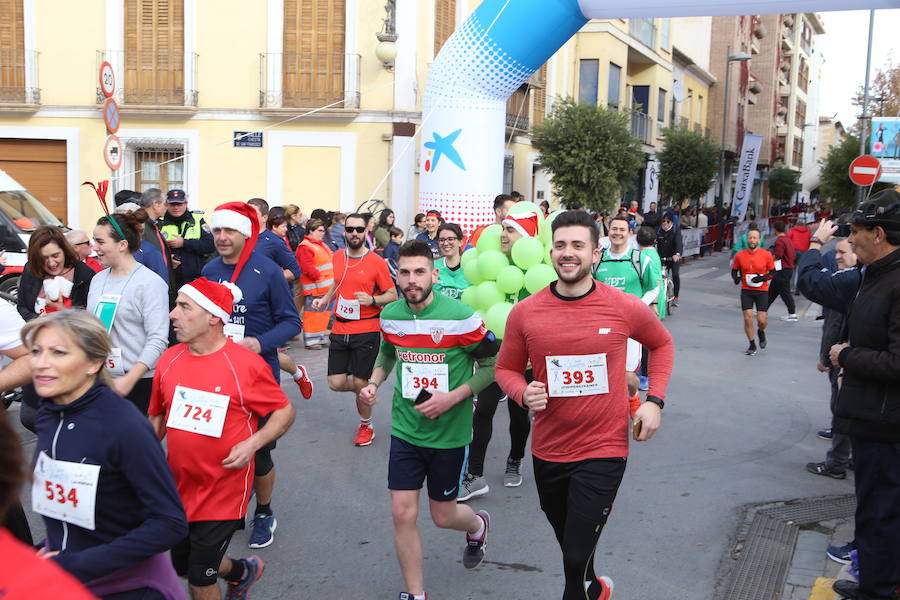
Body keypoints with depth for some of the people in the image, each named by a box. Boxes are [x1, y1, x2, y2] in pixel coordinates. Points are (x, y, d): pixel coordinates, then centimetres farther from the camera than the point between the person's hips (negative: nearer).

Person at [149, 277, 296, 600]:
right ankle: (243, 571, 48)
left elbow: (285, 411, -6)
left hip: (224, 492, -5)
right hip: (178, 487, 6)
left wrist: (252, 444, -20)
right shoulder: (169, 360, -1)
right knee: (181, 566, 20)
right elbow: (158, 417, 12)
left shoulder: (246, 364, -16)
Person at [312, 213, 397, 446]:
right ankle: (365, 389, 33)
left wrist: (372, 300, -21)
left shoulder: (376, 262, -8)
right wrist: (325, 299, 10)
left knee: (360, 384, 2)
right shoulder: (338, 257, 6)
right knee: (336, 383, 0)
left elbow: (392, 295, -3)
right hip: (339, 330, 4)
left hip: (366, 331, -4)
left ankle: (366, 426, 27)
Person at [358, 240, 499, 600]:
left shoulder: (460, 317, -17)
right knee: (402, 514, -1)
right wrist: (374, 382, 0)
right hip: (405, 430, 3)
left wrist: (452, 397, -19)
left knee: (442, 516, 10)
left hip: (449, 432, -3)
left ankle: (477, 525, 47)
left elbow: (492, 365, -9)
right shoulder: (390, 316, -3)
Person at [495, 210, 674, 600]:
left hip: (604, 451, -3)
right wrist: (524, 394, -16)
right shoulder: (524, 312, -8)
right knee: (568, 542, 24)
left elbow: (662, 344, 10)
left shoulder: (626, 308, -10)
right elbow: (506, 369, 6)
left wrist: (654, 400, -2)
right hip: (547, 450, 3)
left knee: (576, 557, -7)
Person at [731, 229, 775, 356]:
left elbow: (772, 272, 2)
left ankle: (761, 332, 34)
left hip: (762, 291, -1)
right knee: (748, 319, -7)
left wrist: (763, 278, -17)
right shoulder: (740, 255, -2)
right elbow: (734, 271, 10)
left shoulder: (767, 255, -5)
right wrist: (736, 278, -12)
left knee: (762, 320, -4)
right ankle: (752, 345, 13)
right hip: (746, 291, 1)